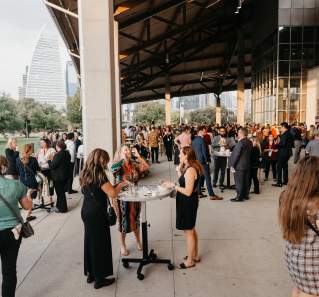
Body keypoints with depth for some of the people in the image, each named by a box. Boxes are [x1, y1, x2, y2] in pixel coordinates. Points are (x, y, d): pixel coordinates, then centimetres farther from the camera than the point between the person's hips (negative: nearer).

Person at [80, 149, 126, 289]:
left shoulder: (85, 173, 5)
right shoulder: (99, 174, -19)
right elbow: (113, 194, -22)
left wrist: (113, 186, 10)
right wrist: (120, 185, -3)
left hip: (86, 211, 8)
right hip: (97, 213, -8)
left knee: (90, 242, 19)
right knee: (100, 244, 5)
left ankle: (91, 274, 33)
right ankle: (99, 279, 17)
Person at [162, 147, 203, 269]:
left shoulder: (190, 170, -25)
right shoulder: (188, 168, 6)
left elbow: (188, 192, -27)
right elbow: (183, 182, 7)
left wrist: (173, 185, -22)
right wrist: (179, 170, 1)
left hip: (188, 203, -10)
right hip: (188, 202, 10)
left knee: (188, 231, 5)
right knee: (191, 230, 22)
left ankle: (190, 260, 21)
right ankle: (195, 255, 38)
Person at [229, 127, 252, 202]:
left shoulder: (240, 143, -20)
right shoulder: (250, 142, 6)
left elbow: (236, 154, -19)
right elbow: (249, 153, 13)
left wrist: (232, 164, -12)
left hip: (239, 165, -8)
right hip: (247, 164, 8)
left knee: (239, 182, -1)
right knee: (246, 180, 15)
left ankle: (239, 197, 4)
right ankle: (246, 195, 25)